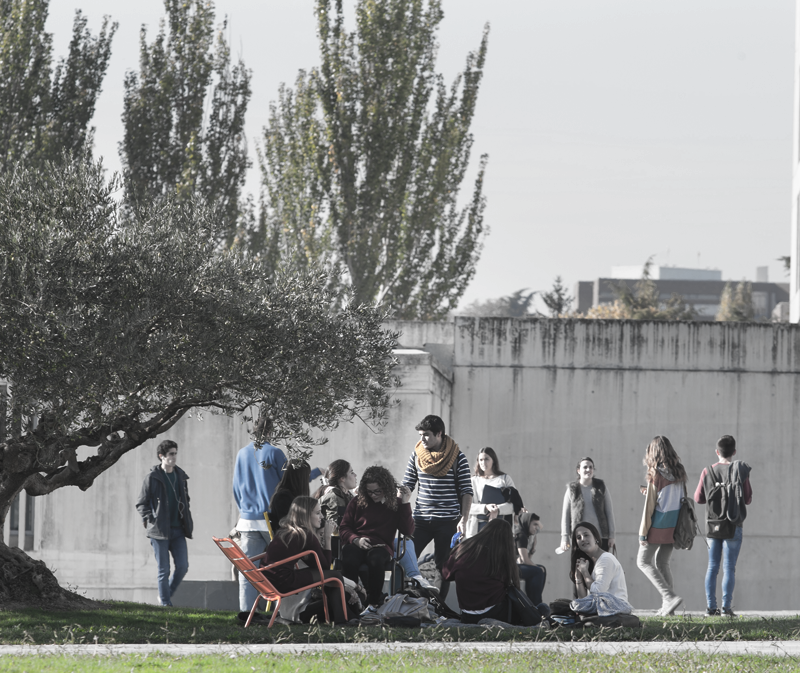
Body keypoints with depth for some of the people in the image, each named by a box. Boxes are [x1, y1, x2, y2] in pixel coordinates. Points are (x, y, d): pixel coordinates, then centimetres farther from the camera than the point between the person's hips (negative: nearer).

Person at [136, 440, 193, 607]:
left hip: (178, 530, 5)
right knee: (164, 570, -3)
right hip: (159, 531, -4)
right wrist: (150, 519, -10)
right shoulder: (153, 477, -3)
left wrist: (187, 520, 13)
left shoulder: (180, 476, 12)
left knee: (182, 566, -3)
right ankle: (165, 603, 5)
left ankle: (166, 596, 18)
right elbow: (141, 504, 2)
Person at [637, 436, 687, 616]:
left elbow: (649, 505, -13)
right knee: (662, 563, 17)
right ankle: (667, 607, 12)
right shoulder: (678, 473, 5)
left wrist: (643, 532, -9)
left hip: (659, 525, -7)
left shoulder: (656, 474, -14)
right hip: (674, 525, 7)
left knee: (643, 561, 3)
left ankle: (670, 596, -12)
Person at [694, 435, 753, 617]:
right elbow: (748, 499, -4)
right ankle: (726, 606, -7)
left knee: (712, 567, 8)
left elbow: (698, 498, 2)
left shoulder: (708, 472, -1)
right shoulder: (740, 471, -7)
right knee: (729, 567, -1)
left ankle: (711, 606, 5)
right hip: (733, 526, -2)